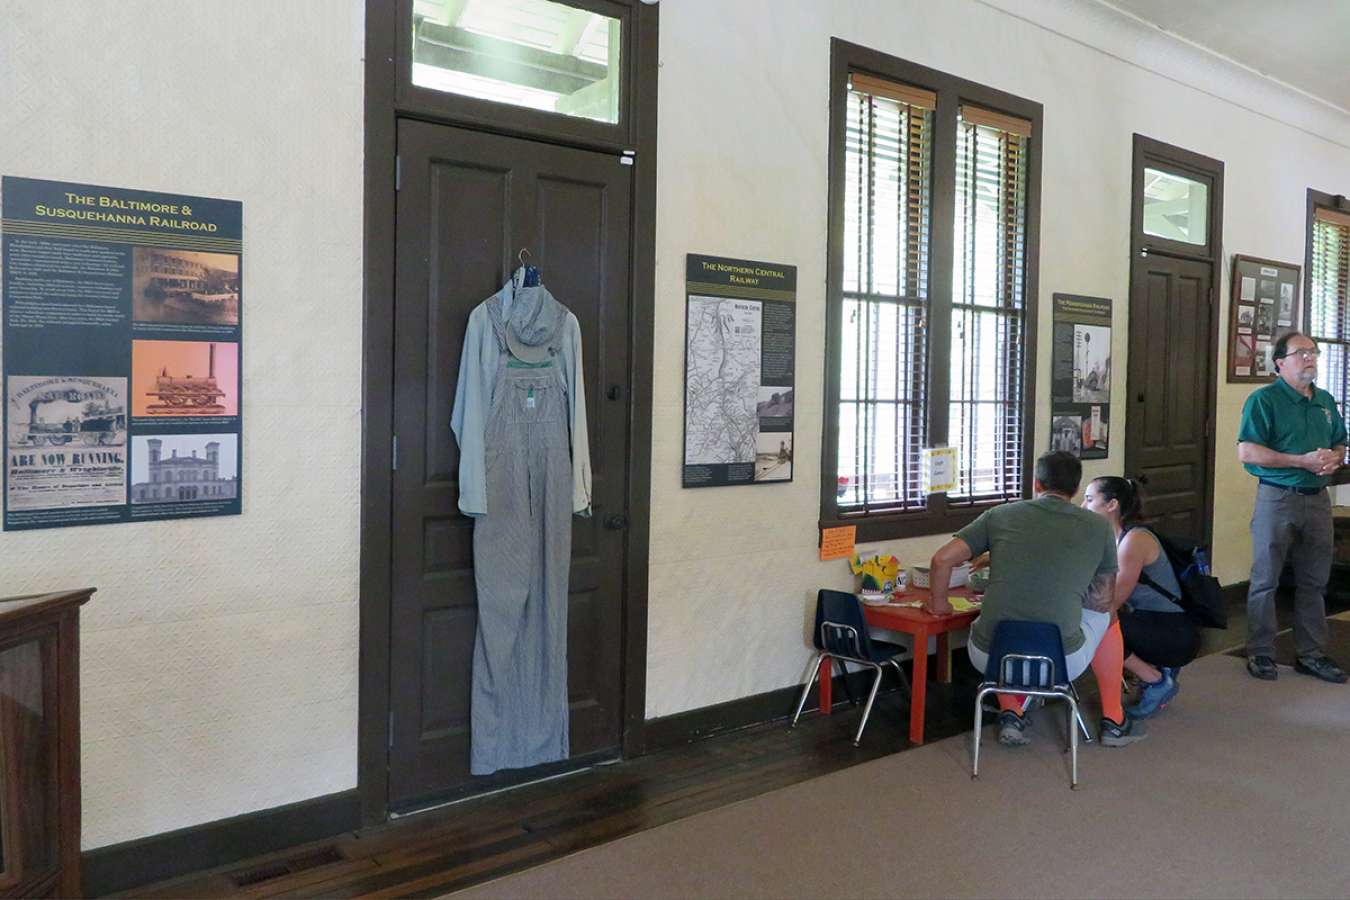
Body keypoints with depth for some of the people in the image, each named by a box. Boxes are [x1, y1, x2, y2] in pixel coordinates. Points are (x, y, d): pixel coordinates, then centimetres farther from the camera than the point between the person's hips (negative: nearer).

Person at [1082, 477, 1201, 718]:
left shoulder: (1135, 539, -18)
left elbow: (1111, 603, -18)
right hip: (1151, 625, 9)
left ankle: (1156, 681, -6)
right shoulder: (1115, 538, 9)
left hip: (1176, 635, -9)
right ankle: (1155, 670, 9)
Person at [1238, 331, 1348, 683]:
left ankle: (1311, 654, 23)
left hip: (1317, 498, 7)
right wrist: (1303, 461, -20)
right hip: (1278, 497, -6)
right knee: (1265, 580, 1)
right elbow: (1246, 452, -17)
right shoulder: (1264, 400, -9)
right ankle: (1260, 653, 11)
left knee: (1314, 581, 12)